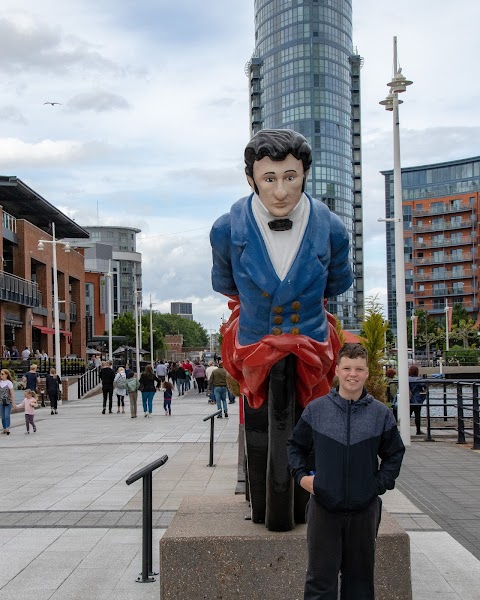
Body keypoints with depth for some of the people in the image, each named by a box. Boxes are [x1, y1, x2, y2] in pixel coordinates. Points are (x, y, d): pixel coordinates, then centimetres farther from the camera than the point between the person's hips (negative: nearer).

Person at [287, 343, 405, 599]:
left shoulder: (381, 414, 1)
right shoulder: (315, 409, -1)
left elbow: (395, 453, 10)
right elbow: (296, 445, 12)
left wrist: (380, 483, -1)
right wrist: (301, 475, -1)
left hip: (364, 509, 1)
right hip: (323, 507, -1)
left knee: (360, 577, 15)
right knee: (320, 578, 4)